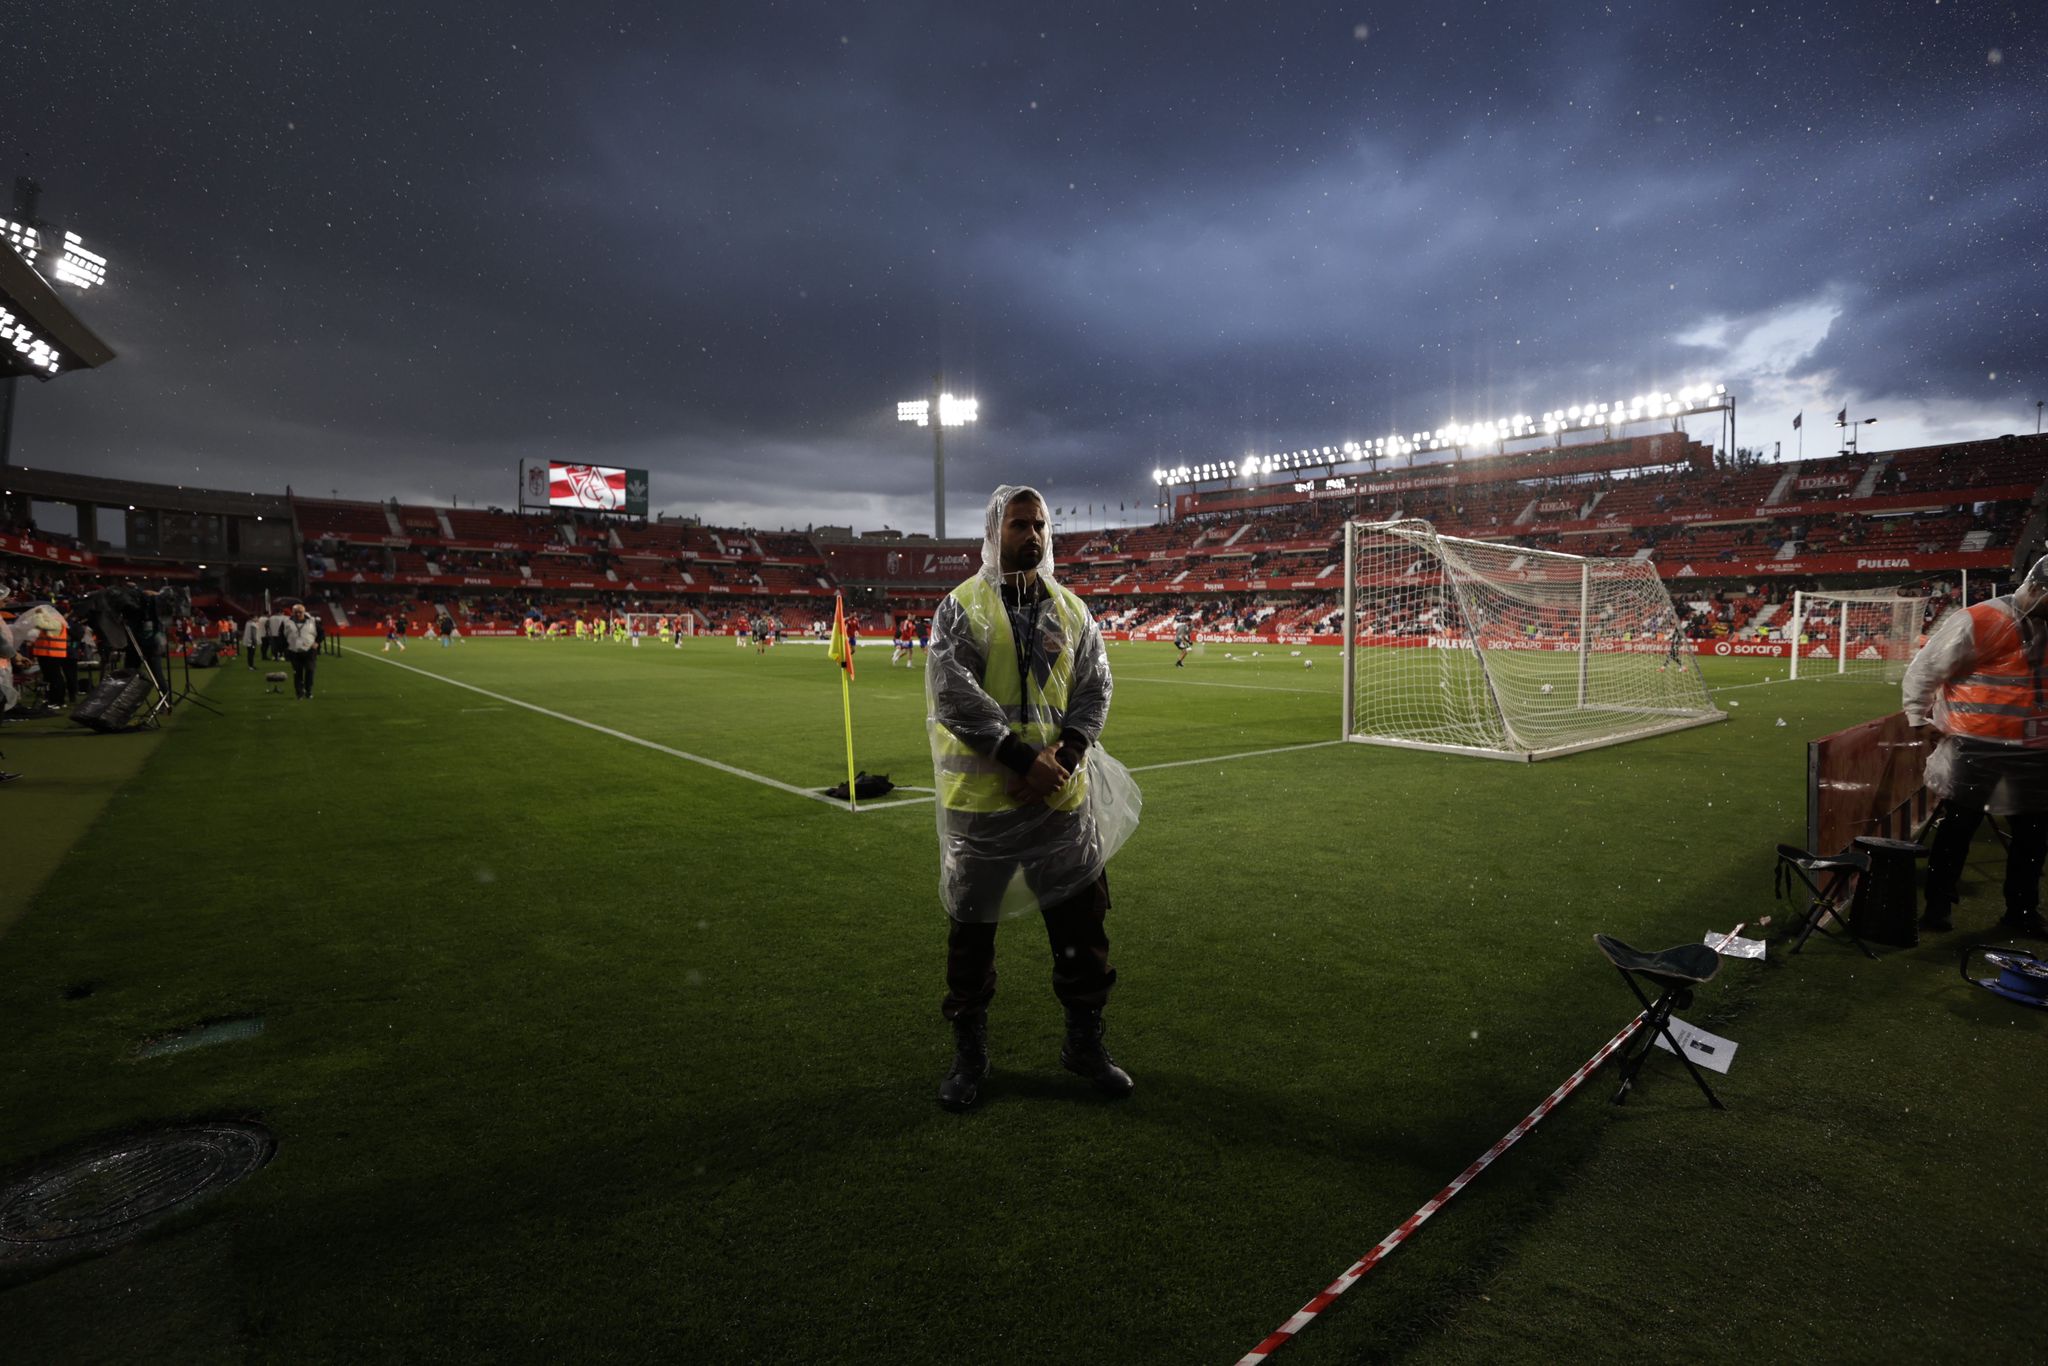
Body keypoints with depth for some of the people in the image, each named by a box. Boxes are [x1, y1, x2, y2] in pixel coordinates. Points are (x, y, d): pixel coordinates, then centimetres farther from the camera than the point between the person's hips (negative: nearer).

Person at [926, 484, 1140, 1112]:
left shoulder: (1071, 610, 10)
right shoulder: (962, 607, -4)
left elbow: (1094, 687, 5)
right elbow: (953, 693, -15)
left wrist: (1065, 755, -13)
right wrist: (1022, 757, -21)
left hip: (1063, 798, 3)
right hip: (980, 800, -3)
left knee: (1082, 922, 11)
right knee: (972, 929, 10)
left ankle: (1084, 1041, 32)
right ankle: (969, 1053, 30)